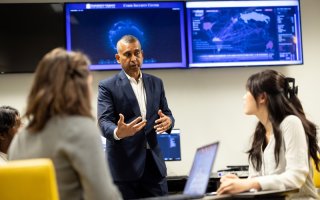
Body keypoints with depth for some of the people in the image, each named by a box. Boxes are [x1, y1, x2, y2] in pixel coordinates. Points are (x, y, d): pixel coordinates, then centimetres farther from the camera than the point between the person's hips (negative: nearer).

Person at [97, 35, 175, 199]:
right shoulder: (107, 86, -1)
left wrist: (168, 121, -11)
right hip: (124, 164, -4)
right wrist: (118, 132, -34)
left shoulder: (156, 83, 14)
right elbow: (104, 121, -11)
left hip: (154, 162, 4)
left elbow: (167, 114, 14)